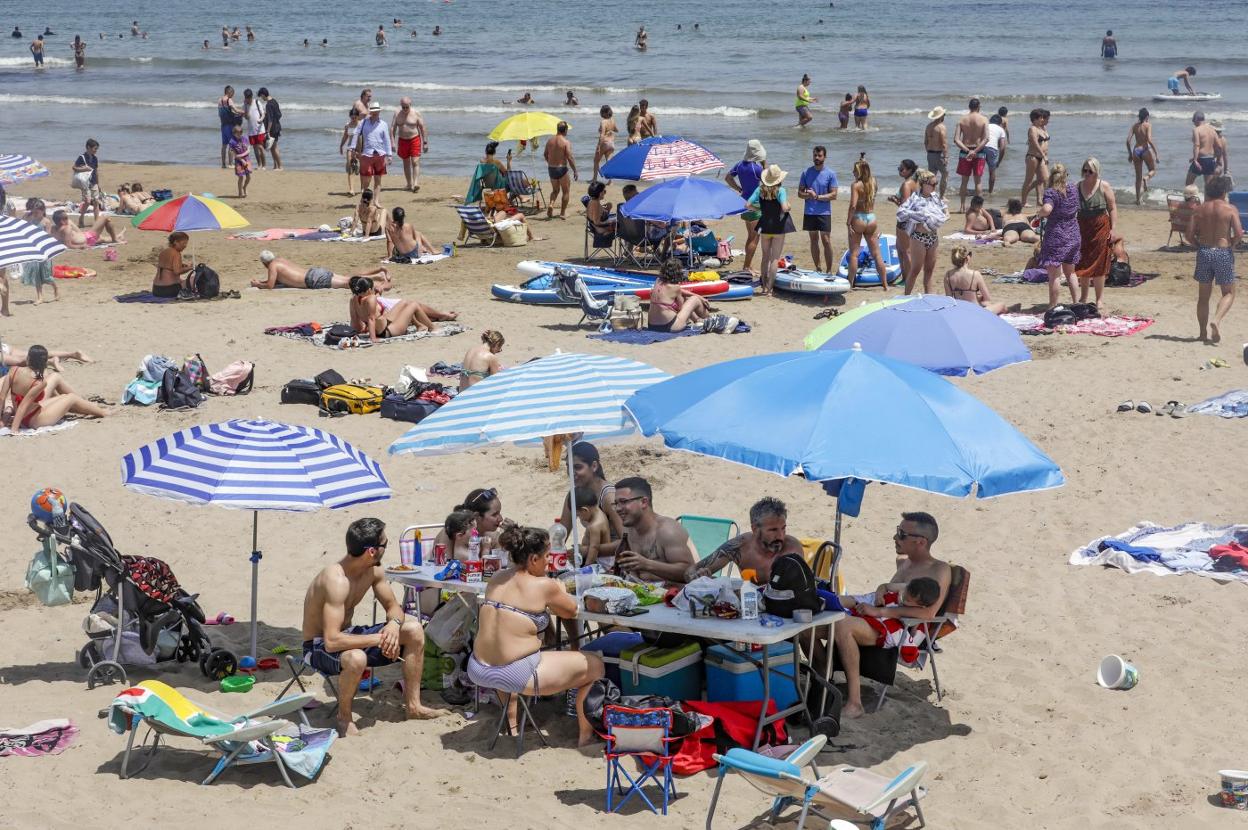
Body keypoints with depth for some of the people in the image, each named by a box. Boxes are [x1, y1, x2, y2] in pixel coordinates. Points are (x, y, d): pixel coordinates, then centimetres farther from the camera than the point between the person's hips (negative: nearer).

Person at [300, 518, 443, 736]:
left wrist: (394, 623, -18)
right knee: (356, 658, -41)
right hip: (318, 646, -9)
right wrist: (379, 638, -32)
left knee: (413, 629, 0)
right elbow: (332, 642, -38)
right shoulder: (336, 580, -33)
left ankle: (412, 705, 9)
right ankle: (343, 716, -12)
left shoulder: (374, 571, -6)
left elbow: (393, 607, 7)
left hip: (346, 635, 9)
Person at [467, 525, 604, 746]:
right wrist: (561, 591, 26)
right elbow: (571, 611, 7)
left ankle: (511, 719, 48)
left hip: (478, 671, 7)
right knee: (595, 664, 7)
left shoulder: (496, 579, 6)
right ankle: (585, 732, 19)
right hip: (518, 676, -7)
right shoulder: (544, 585, -11)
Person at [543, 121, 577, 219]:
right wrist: (575, 171, -10)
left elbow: (545, 154, 14)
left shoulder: (550, 140, 3)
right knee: (566, 191, 12)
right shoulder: (566, 142, -14)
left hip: (551, 168, 5)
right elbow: (570, 158, -17)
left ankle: (551, 204, -3)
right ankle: (563, 213, 11)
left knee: (555, 190, 23)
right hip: (562, 169, -5)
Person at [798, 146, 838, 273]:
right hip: (809, 212, 3)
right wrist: (808, 195, -16)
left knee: (826, 241, -6)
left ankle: (829, 271, -3)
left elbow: (833, 195, -6)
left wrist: (817, 197, -17)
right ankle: (817, 268, 16)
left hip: (824, 212, -3)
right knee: (814, 240, 9)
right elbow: (800, 193, 6)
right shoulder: (806, 172, 6)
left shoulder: (831, 174, -2)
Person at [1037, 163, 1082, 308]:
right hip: (1072, 235, 7)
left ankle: (1053, 306, 2)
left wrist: (1039, 214, -15)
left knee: (1053, 274, -1)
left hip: (1056, 236, -7)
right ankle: (1075, 301, 25)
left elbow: (1047, 209, -35)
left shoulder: (1051, 193, -17)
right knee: (1070, 272, 21)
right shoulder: (1073, 189, 4)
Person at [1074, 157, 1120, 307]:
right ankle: (1083, 297, 19)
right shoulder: (1078, 186, 5)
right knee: (1082, 264, 7)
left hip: (1101, 228, -3)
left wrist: (1113, 229, -11)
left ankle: (1099, 300, 7)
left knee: (1099, 265, -1)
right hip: (1082, 228, 3)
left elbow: (1112, 208, -4)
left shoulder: (1104, 186, -4)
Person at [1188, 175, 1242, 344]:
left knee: (1203, 295, 13)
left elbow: (1190, 234, -2)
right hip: (1223, 253, -3)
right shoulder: (1230, 209, -6)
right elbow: (1239, 234, -14)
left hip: (1204, 252, 3)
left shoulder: (1200, 209, 3)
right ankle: (1216, 321, -15)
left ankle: (1203, 332, 15)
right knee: (1228, 293, 9)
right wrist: (1231, 245, 5)